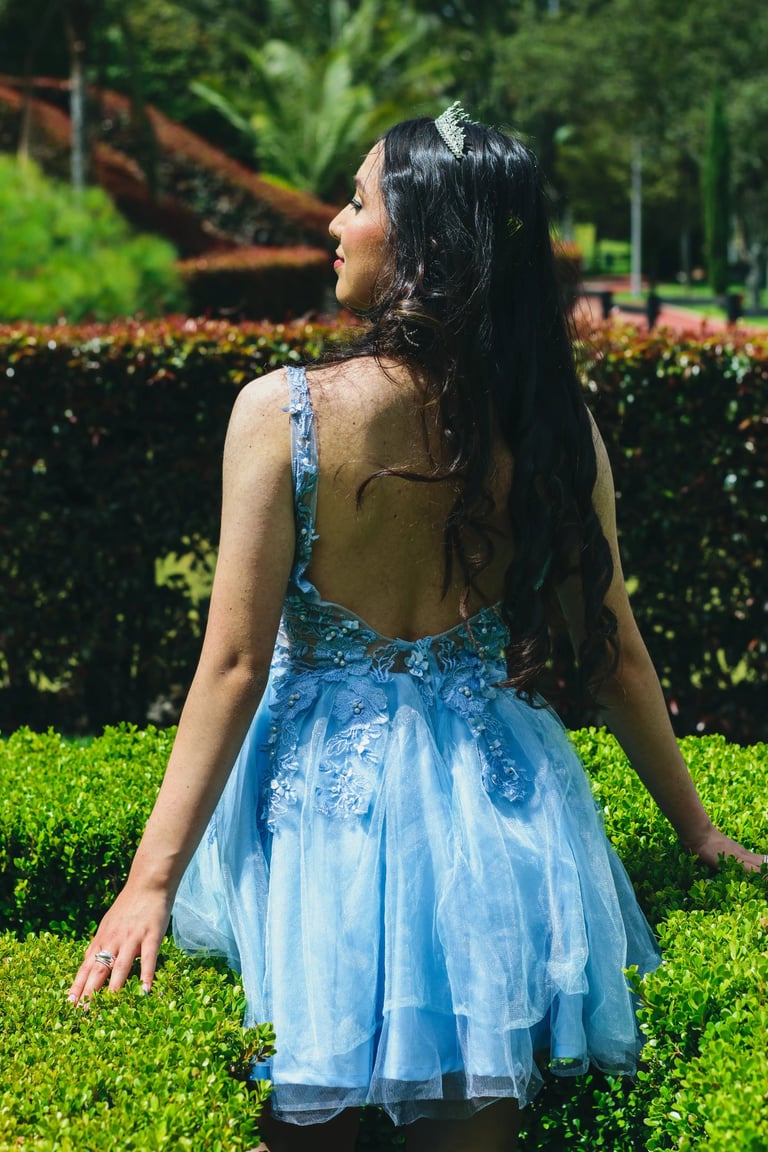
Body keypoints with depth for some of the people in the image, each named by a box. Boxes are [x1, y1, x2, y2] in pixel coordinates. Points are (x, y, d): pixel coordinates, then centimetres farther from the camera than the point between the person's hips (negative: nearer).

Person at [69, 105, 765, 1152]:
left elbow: (236, 663, -13)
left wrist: (154, 876, -8)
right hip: (492, 802, 3)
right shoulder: (554, 424, -4)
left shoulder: (284, 411, -13)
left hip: (324, 789, -2)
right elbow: (615, 655, 3)